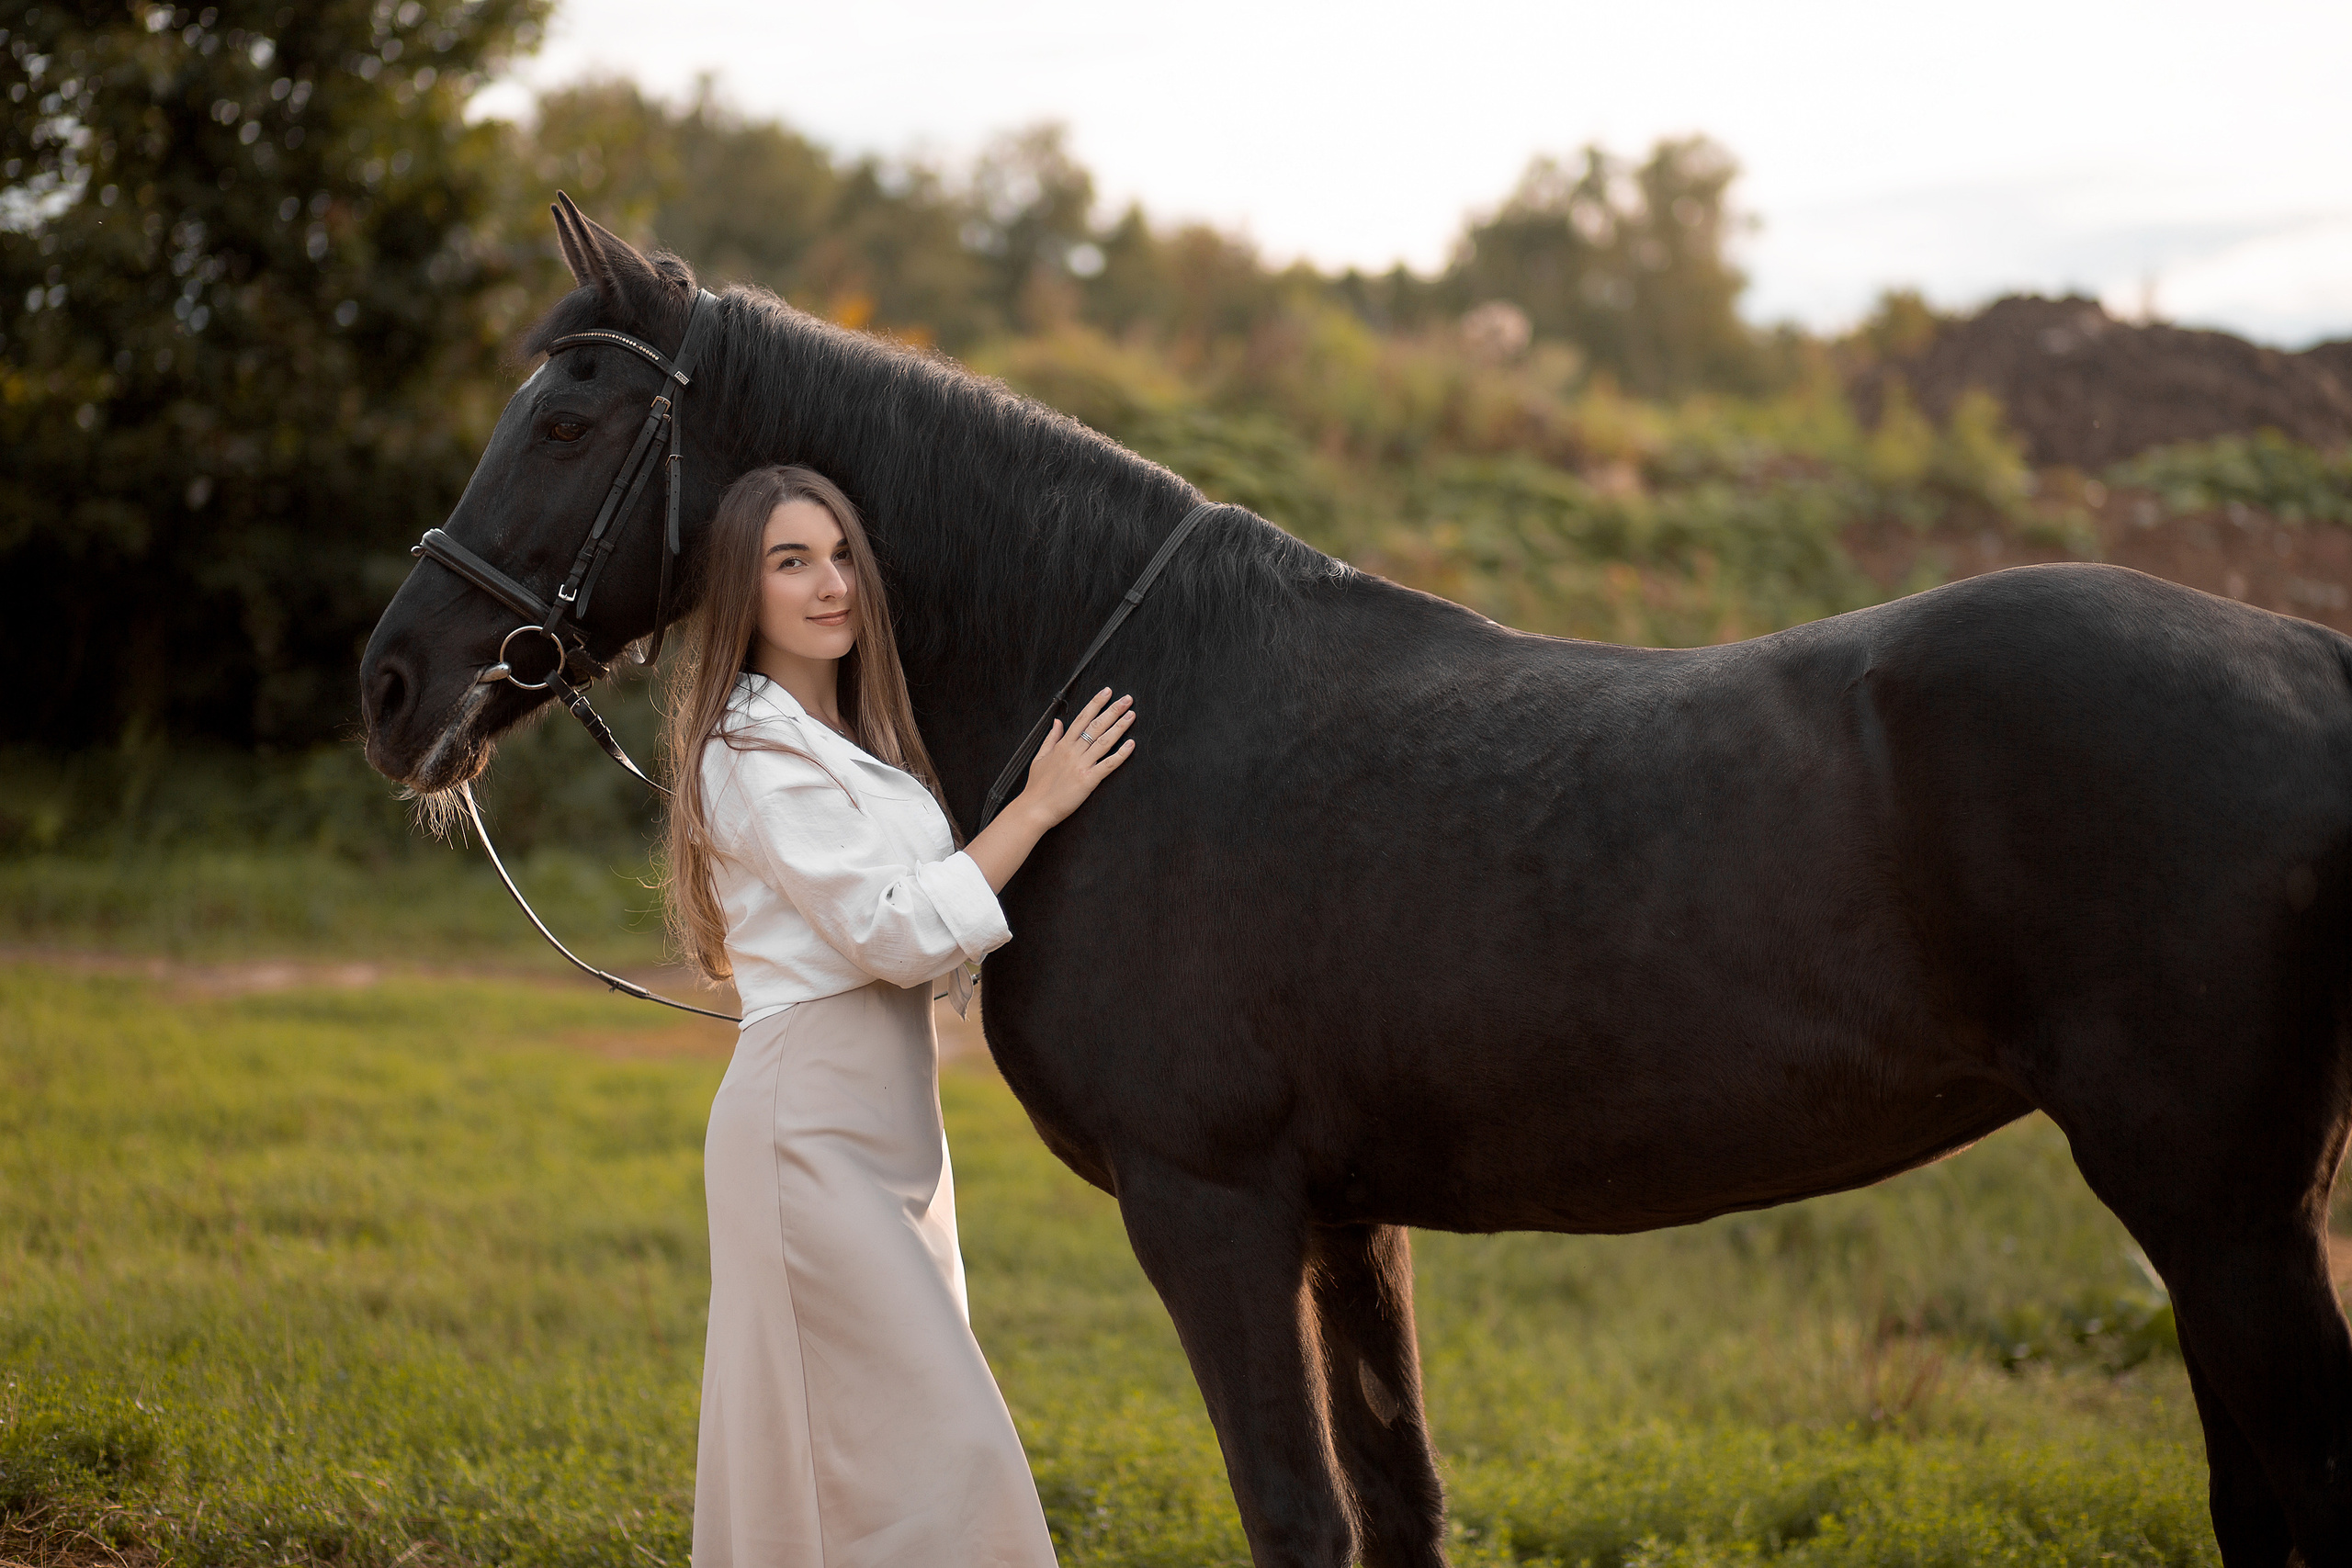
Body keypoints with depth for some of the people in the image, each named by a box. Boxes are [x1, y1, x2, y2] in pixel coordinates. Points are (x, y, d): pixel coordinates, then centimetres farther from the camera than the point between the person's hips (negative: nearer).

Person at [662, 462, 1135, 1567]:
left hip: (888, 1122, 9)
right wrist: (1036, 807, -14)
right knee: (927, 1444, -13)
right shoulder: (758, 751, -13)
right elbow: (890, 931, -19)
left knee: (822, 1450, 12)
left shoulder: (856, 740, 16)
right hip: (812, 1128, -9)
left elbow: (932, 953, 22)